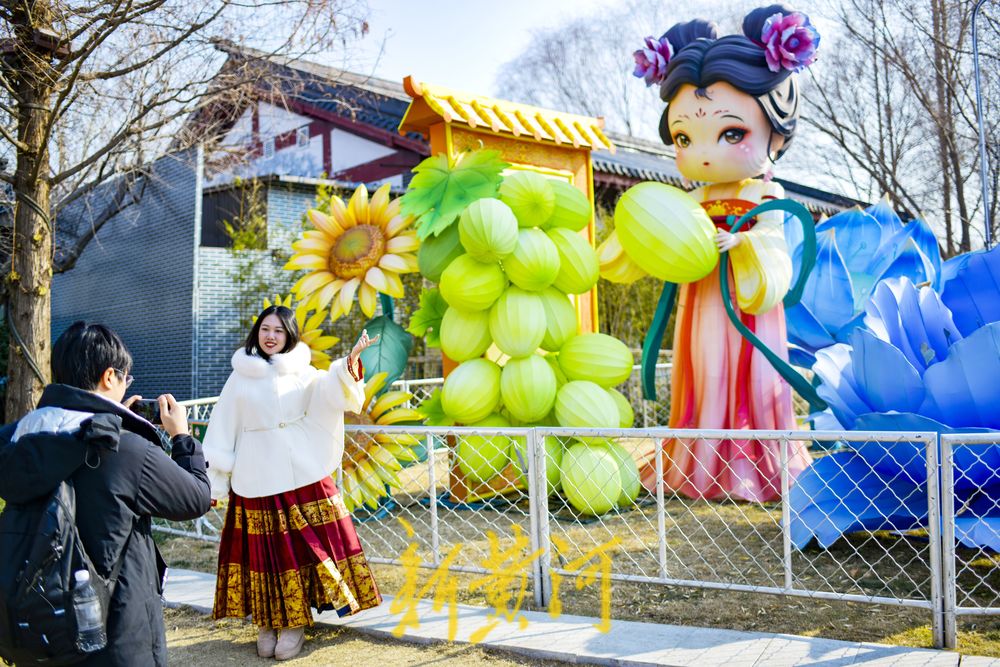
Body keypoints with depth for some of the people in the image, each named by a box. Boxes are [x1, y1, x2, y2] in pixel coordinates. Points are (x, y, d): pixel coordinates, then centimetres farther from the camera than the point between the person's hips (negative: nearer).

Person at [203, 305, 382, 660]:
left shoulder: (303, 374, 6)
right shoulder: (240, 378, 8)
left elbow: (330, 390, -14)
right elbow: (223, 431, 8)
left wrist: (350, 364, -33)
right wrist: (213, 482, 4)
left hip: (303, 479, 0)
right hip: (255, 482, 1)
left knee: (303, 548, -1)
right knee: (262, 552, 4)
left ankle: (294, 623, 11)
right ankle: (266, 624, 16)